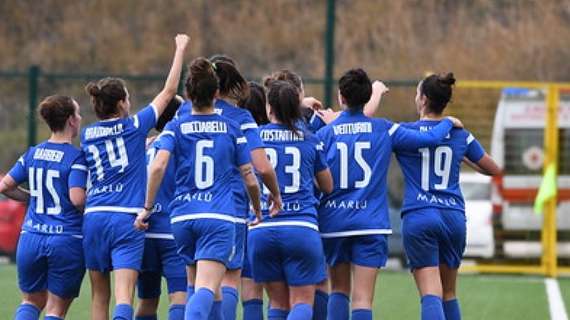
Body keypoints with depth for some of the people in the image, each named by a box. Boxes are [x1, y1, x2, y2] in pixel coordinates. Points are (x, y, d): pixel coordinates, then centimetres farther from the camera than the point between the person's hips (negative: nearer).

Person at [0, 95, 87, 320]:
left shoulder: (32, 154, 7)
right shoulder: (76, 157, -11)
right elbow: (77, 199, -20)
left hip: (31, 239, 4)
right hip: (68, 240, -4)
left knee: (31, 301, 20)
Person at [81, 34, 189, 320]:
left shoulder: (87, 135, 10)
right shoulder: (134, 127, 0)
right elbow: (169, 91, 8)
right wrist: (180, 50, 18)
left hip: (93, 217, 4)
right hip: (126, 218, -4)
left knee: (99, 296, 13)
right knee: (123, 296, -13)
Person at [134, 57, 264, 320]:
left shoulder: (175, 128, 5)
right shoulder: (232, 129, 7)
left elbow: (158, 166, -11)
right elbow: (250, 180, 8)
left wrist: (147, 208, -4)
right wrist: (258, 212, 25)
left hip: (183, 217, 2)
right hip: (220, 217, -2)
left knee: (205, 287, 19)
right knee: (207, 288, -15)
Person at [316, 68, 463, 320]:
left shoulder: (325, 133, 1)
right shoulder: (384, 129, 1)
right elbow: (429, 139, 0)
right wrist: (448, 122, 19)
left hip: (333, 221, 1)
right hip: (370, 223, -1)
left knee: (339, 290, 17)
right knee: (363, 297, -4)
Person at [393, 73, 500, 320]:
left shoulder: (404, 132, -3)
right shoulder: (460, 135, 7)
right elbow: (492, 169, 19)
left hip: (418, 217, -4)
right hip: (454, 217, 4)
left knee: (431, 295, -11)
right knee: (448, 294, 18)